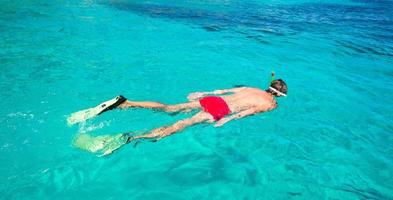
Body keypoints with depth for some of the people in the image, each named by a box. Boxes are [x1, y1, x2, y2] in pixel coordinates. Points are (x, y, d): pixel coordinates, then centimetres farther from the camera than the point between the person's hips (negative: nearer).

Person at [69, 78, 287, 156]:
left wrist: (202, 93, 30)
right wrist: (230, 119, -15)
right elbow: (250, 110, -10)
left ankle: (123, 103, -9)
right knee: (176, 126, -19)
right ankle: (130, 138, -33)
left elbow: (220, 90, 29)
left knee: (167, 108, 5)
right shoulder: (272, 104, 12)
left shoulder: (250, 88, 30)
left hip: (210, 99, 6)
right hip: (220, 110, -6)